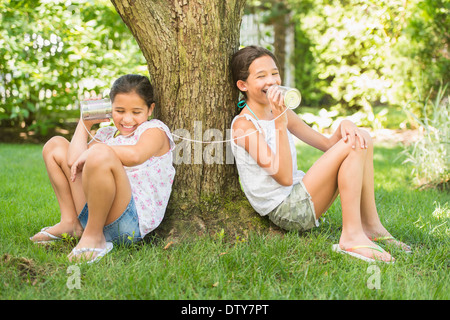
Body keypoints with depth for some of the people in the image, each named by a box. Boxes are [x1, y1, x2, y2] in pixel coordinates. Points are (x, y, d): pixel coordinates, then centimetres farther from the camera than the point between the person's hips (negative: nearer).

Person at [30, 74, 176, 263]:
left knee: (101, 154, -35)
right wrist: (85, 123, 11)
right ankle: (70, 223, 10)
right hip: (92, 215, 8)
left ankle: (93, 237, -19)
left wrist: (93, 151, -12)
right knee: (55, 145, 21)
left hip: (131, 223, -8)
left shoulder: (155, 129, 1)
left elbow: (135, 155, -24)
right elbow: (73, 161, 2)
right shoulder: (107, 134, 19)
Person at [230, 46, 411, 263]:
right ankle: (351, 236, -17)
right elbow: (284, 177, -20)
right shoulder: (243, 125, -13)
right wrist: (279, 122, -24)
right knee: (351, 145, -16)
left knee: (361, 139, 3)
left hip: (301, 200, 9)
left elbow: (328, 144, 15)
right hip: (285, 211, -9)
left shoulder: (280, 113, 13)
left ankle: (370, 225, 0)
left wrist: (345, 126, -8)